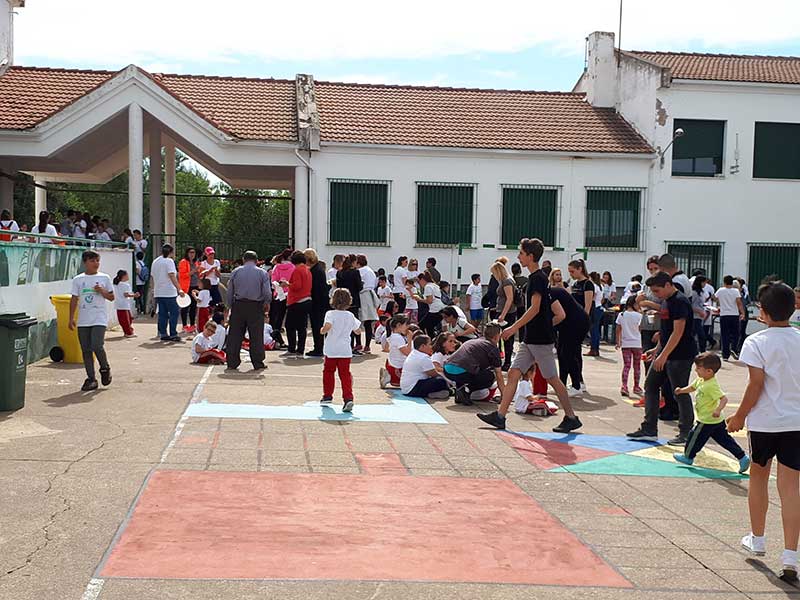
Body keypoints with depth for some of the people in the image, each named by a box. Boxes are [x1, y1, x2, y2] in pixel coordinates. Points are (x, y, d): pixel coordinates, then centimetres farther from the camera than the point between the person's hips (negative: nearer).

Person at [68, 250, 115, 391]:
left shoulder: (104, 278, 4)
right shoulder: (78, 279, 7)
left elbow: (111, 297, 8)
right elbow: (74, 299, 8)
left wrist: (102, 291, -11)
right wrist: (71, 318, 3)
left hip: (99, 319, -2)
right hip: (83, 320, 2)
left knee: (97, 346, -15)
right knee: (86, 350, 4)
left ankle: (105, 368, 12)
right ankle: (91, 378, 12)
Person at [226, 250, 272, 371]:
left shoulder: (235, 272, 5)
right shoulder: (262, 273, -2)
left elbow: (229, 292, 6)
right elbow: (267, 293, -6)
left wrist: (231, 307, 16)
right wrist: (266, 303, 13)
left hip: (238, 305, 2)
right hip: (256, 306, -2)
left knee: (234, 335, 7)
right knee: (256, 336, 5)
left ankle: (232, 363, 8)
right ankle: (258, 364, 7)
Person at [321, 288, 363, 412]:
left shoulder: (331, 314, -8)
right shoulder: (350, 316, 5)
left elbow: (327, 326, -27)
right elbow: (358, 330, 15)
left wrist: (322, 331, -7)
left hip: (331, 350, -2)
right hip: (345, 351, 3)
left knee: (328, 371, 17)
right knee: (345, 374, 1)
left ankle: (327, 396, 28)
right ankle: (348, 398, -15)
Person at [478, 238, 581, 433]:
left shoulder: (538, 278, -14)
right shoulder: (536, 277, 15)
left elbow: (535, 308, -21)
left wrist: (514, 328, -22)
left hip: (541, 339, -10)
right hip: (531, 338, 10)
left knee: (552, 378, -1)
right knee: (513, 374, 3)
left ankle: (571, 418, 10)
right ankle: (500, 416, 2)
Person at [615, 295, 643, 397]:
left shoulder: (621, 315, 3)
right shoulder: (638, 315, -8)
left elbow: (618, 330, 5)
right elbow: (640, 329, -9)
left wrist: (618, 342, 12)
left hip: (625, 344, 3)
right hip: (637, 344, -2)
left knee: (626, 366, 3)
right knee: (637, 366, 11)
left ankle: (624, 386, -13)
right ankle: (636, 387, 19)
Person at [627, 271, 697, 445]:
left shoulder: (680, 302, -17)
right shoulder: (666, 301, 13)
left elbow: (678, 332, -23)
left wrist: (663, 355, -24)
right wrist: (657, 349, 19)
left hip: (680, 356, -10)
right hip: (665, 353, 10)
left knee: (680, 393, -2)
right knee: (650, 385, 10)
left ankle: (686, 434, 9)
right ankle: (649, 430, 15)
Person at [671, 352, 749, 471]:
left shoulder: (712, 386, -27)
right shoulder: (700, 380, 2)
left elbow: (724, 398, -34)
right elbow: (692, 387, 20)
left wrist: (718, 409, -48)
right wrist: (681, 390, 5)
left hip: (707, 421, -9)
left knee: (695, 437, 8)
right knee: (725, 439, 14)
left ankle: (688, 457, 27)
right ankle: (742, 457, 15)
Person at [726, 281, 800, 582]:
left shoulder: (756, 342, -12)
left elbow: (756, 384, -14)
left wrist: (740, 416, -3)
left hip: (764, 421, -3)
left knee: (758, 478, 18)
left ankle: (757, 539, 33)